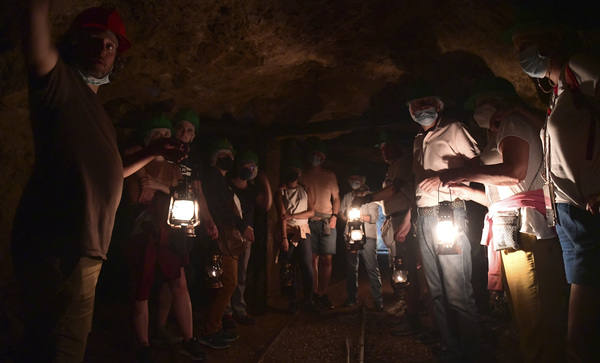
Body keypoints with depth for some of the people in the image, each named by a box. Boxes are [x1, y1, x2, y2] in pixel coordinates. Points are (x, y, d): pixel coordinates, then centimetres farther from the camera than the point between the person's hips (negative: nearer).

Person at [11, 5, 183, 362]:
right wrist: (39, 8, -35)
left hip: (80, 248, 9)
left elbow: (106, 172, 29)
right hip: (61, 248, -9)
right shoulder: (61, 81, -2)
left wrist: (152, 152, 24)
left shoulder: (93, 104, 23)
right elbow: (39, 56, -26)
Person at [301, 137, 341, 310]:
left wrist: (334, 216, 4)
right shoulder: (303, 175, 10)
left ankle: (323, 294, 3)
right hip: (309, 222, -1)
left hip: (327, 222, 2)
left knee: (326, 259, -4)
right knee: (313, 259, -2)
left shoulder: (330, 175, 16)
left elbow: (336, 198, 19)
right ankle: (314, 293, 6)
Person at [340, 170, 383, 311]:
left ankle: (378, 300, -3)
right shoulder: (347, 197, 20)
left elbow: (375, 217, -1)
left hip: (367, 236, -4)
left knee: (372, 268, -7)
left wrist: (360, 216, -13)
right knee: (351, 267, 7)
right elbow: (341, 212, 17)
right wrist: (346, 217, -4)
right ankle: (352, 298, 17)